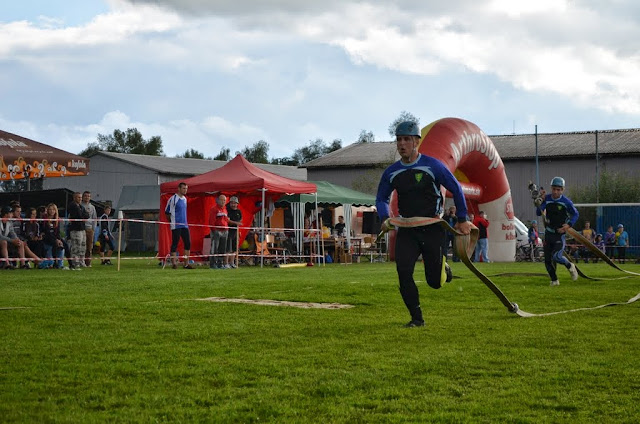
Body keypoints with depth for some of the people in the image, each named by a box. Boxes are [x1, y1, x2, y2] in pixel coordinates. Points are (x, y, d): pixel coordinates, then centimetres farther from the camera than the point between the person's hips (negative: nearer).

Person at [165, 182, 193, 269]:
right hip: (176, 226, -7)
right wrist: (172, 221, -2)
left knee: (188, 243, 4)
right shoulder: (173, 199, -8)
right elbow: (167, 212, -3)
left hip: (184, 225, 7)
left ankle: (186, 264, 9)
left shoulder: (184, 199, 15)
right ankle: (174, 263, 2)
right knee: (175, 244, -3)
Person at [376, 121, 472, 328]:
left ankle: (444, 270, 37)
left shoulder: (433, 166, -9)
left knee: (435, 281, -1)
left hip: (433, 229, -3)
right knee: (403, 271, -16)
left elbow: (456, 189, 0)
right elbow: (381, 198, 16)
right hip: (407, 230, 3)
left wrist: (462, 220, 3)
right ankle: (416, 318, -4)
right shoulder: (391, 172, 2)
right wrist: (385, 218, -5)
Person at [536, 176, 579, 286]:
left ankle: (570, 266, 9)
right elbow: (538, 213, -8)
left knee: (556, 256, -21)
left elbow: (575, 214, 2)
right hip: (548, 232, 4)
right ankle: (554, 280, 22)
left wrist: (568, 225, -12)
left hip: (560, 233, -4)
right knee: (547, 260, 5)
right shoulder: (547, 198, -2)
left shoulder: (566, 201, -10)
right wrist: (541, 200, -18)